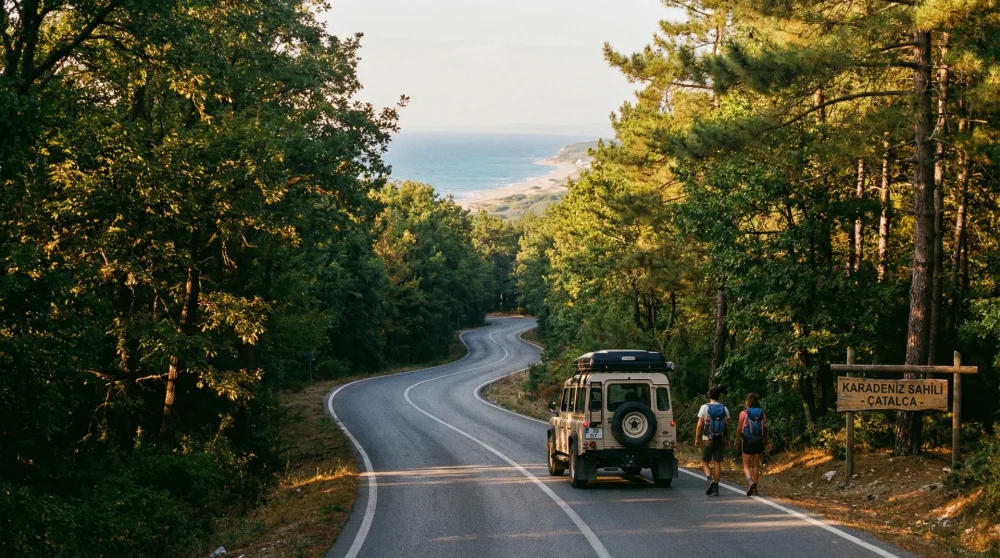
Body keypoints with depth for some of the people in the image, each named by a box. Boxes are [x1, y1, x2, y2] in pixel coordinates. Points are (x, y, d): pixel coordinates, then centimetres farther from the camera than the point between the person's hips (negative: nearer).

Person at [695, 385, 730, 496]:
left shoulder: (705, 407, -4)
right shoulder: (724, 409, 3)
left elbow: (699, 426, -5)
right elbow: (727, 426, 4)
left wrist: (697, 439, 3)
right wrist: (727, 440, 11)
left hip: (708, 440, -2)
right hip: (721, 440, 2)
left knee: (705, 462, 8)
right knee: (718, 463, 5)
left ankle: (710, 480, -16)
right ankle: (716, 487, 3)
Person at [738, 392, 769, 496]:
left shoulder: (743, 413, -7)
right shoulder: (762, 414, 1)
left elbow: (739, 429, -5)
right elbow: (765, 429, 0)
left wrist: (737, 440, 9)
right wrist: (767, 442, 8)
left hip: (746, 441, -3)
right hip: (758, 442, 3)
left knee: (746, 465, 4)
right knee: (755, 465, 13)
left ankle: (750, 481, -22)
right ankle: (754, 488, 14)